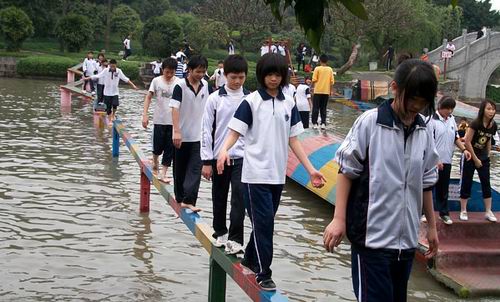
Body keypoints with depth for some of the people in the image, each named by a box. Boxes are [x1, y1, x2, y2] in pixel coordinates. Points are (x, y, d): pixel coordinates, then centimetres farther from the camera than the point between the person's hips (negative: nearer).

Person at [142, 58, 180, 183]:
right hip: (159, 120, -1)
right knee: (158, 146, 2)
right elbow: (148, 97, 1)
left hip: (174, 121, 1)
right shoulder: (156, 81, -3)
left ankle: (163, 173, 9)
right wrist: (145, 114, -8)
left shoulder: (179, 83, -3)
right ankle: (155, 161, 34)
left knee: (170, 148, 2)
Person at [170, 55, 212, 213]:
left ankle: (189, 200, -15)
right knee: (180, 170, 12)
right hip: (182, 135, -2)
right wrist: (176, 131, -27)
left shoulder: (206, 86, 2)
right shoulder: (180, 86, -11)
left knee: (195, 170, -10)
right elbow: (175, 109, -18)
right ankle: (180, 197, 27)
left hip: (199, 136, 3)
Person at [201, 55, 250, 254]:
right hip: (218, 157, 0)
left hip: (242, 157, 0)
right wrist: (206, 161, -3)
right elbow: (207, 130, -1)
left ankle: (235, 238, -7)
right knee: (219, 198, 12)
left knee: (239, 197, -11)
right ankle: (220, 232, 29)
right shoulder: (215, 98, -3)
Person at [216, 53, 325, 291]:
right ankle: (263, 273, 3)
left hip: (278, 175, 5)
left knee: (265, 221, 14)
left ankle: (250, 258, 33)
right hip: (256, 173, -5)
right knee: (263, 222, -6)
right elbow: (235, 131, -10)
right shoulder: (251, 101, -6)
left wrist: (311, 169, 5)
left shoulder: (289, 104, 7)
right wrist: (224, 150, -31)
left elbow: (293, 140, 9)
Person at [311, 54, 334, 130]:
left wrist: (312, 86, 10)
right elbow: (332, 81, 3)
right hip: (326, 92, 3)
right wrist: (331, 91, 11)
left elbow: (314, 80, -9)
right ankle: (323, 123, 3)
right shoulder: (330, 69, 3)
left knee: (316, 108, 4)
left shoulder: (317, 68, -6)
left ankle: (315, 123, 1)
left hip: (318, 91, -3)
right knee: (323, 108, 9)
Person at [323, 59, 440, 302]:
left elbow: (426, 183, 16)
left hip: (406, 238, 5)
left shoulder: (423, 132, 7)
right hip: (372, 236, -5)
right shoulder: (369, 123, -8)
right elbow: (346, 172, -4)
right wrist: (339, 219, -8)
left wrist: (431, 226, 19)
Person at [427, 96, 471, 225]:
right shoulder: (432, 120, -15)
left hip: (446, 161, 6)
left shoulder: (451, 119, 8)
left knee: (443, 189, 13)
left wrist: (464, 149, 5)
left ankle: (444, 213, 23)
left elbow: (456, 137, 19)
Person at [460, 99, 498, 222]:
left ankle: (488, 212, 13)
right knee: (466, 184, 2)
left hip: (484, 158, 5)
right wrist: (475, 159, -13)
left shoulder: (493, 125, -2)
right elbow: (467, 142, -17)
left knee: (486, 184, 6)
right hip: (470, 157, -5)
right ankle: (463, 211, 10)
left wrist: (488, 155, 8)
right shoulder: (475, 123, -19)